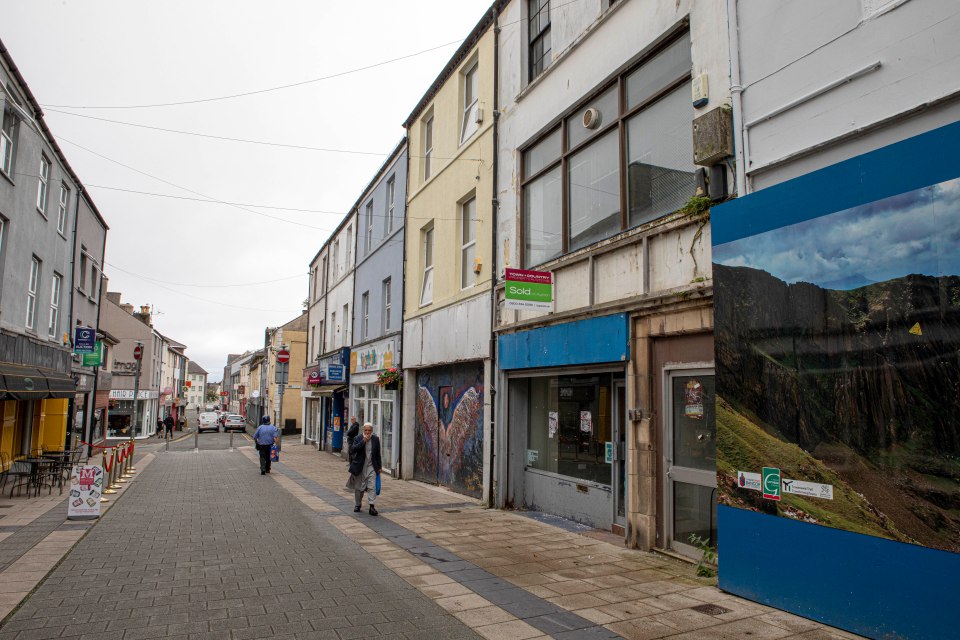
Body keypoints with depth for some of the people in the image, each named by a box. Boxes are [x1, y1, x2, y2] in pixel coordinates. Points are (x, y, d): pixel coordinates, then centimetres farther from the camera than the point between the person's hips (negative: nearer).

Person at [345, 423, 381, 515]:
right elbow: (353, 449, -20)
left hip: (371, 467, 1)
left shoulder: (376, 439, 2)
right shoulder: (358, 439, -4)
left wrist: (379, 466, 9)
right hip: (360, 467, -1)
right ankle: (357, 505, 27)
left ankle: (372, 506, -7)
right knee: (358, 487, 11)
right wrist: (363, 441, -23)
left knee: (372, 487, -8)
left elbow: (378, 454, 9)